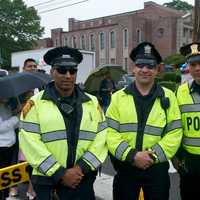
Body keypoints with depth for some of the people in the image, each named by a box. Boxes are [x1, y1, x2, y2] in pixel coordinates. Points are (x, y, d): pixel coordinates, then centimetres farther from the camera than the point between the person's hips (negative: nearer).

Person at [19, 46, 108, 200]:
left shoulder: (92, 102, 6)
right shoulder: (36, 103, -2)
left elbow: (102, 138, 0)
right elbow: (30, 142, -10)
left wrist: (82, 167, -11)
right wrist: (60, 173, -13)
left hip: (83, 179, 2)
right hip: (47, 179, -2)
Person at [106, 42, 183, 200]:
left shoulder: (168, 97, 1)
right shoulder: (118, 97, 1)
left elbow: (174, 133, -3)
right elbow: (110, 132, -5)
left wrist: (154, 155, -14)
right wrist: (131, 155, -16)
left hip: (157, 167, 0)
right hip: (125, 167, 0)